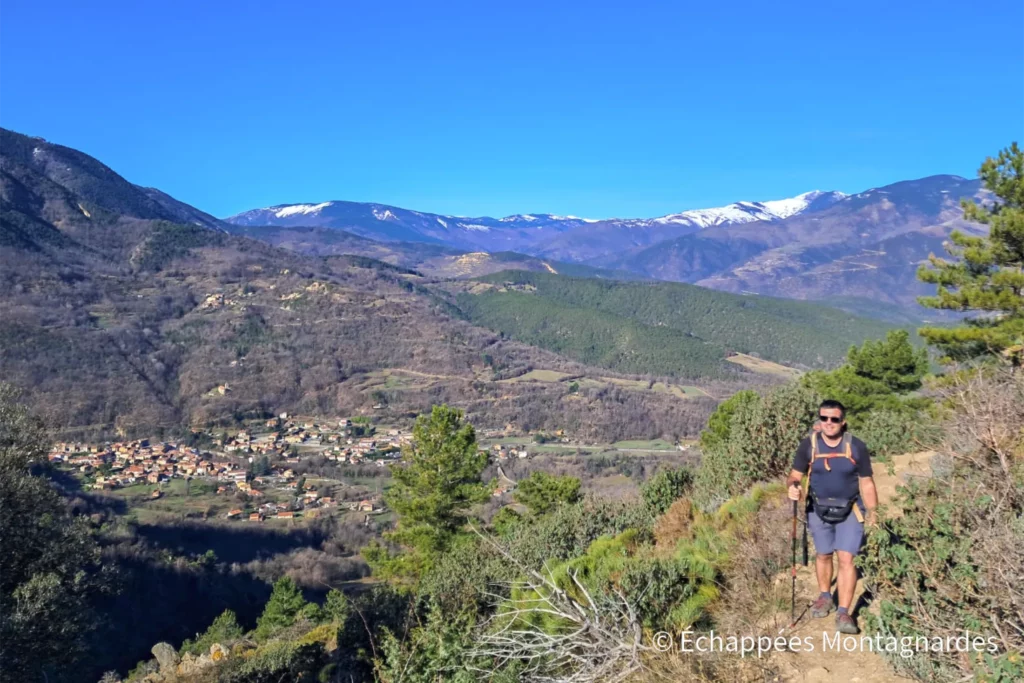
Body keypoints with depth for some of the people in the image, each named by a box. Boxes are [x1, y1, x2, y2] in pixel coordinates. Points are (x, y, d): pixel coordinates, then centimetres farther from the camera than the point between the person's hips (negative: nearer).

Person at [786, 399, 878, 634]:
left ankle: (844, 613, 0)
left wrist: (872, 513, -2)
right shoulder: (809, 445, -10)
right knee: (823, 555, 17)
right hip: (819, 510, 2)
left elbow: (866, 482, -2)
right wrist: (792, 487, -26)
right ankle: (825, 596, 39)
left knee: (846, 559, -8)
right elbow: (795, 475, -4)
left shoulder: (857, 447, -11)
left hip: (849, 511, -1)